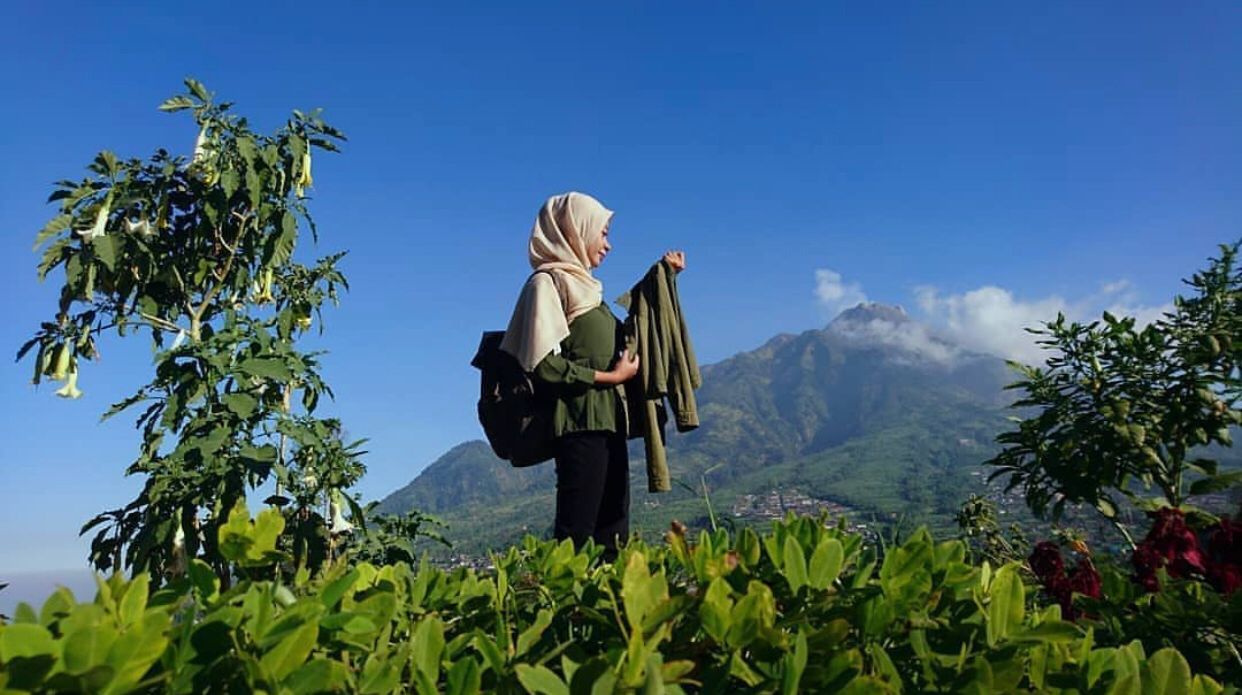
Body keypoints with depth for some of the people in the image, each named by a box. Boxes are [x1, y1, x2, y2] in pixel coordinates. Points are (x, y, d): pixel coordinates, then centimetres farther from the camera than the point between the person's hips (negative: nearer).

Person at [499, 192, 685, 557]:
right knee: (576, 538, -9)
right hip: (580, 425, -9)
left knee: (612, 537, 6)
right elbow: (545, 365, -16)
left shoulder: (583, 284, 20)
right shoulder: (548, 282, -5)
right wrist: (611, 377, -8)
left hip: (607, 423, 9)